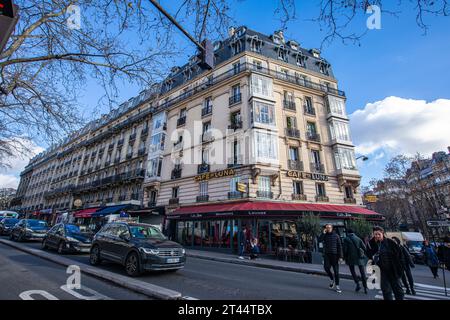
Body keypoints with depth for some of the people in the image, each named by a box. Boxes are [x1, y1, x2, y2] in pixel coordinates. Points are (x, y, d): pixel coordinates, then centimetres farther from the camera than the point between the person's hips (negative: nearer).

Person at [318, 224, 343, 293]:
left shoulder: (336, 235, 1)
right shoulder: (325, 235, 5)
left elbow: (339, 246, 0)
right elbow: (319, 240, -13)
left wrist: (340, 256, -5)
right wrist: (323, 233, -17)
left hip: (334, 254, -1)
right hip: (327, 254, 1)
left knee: (336, 270, 1)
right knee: (326, 267, -13)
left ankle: (337, 286, 12)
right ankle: (332, 279, 14)